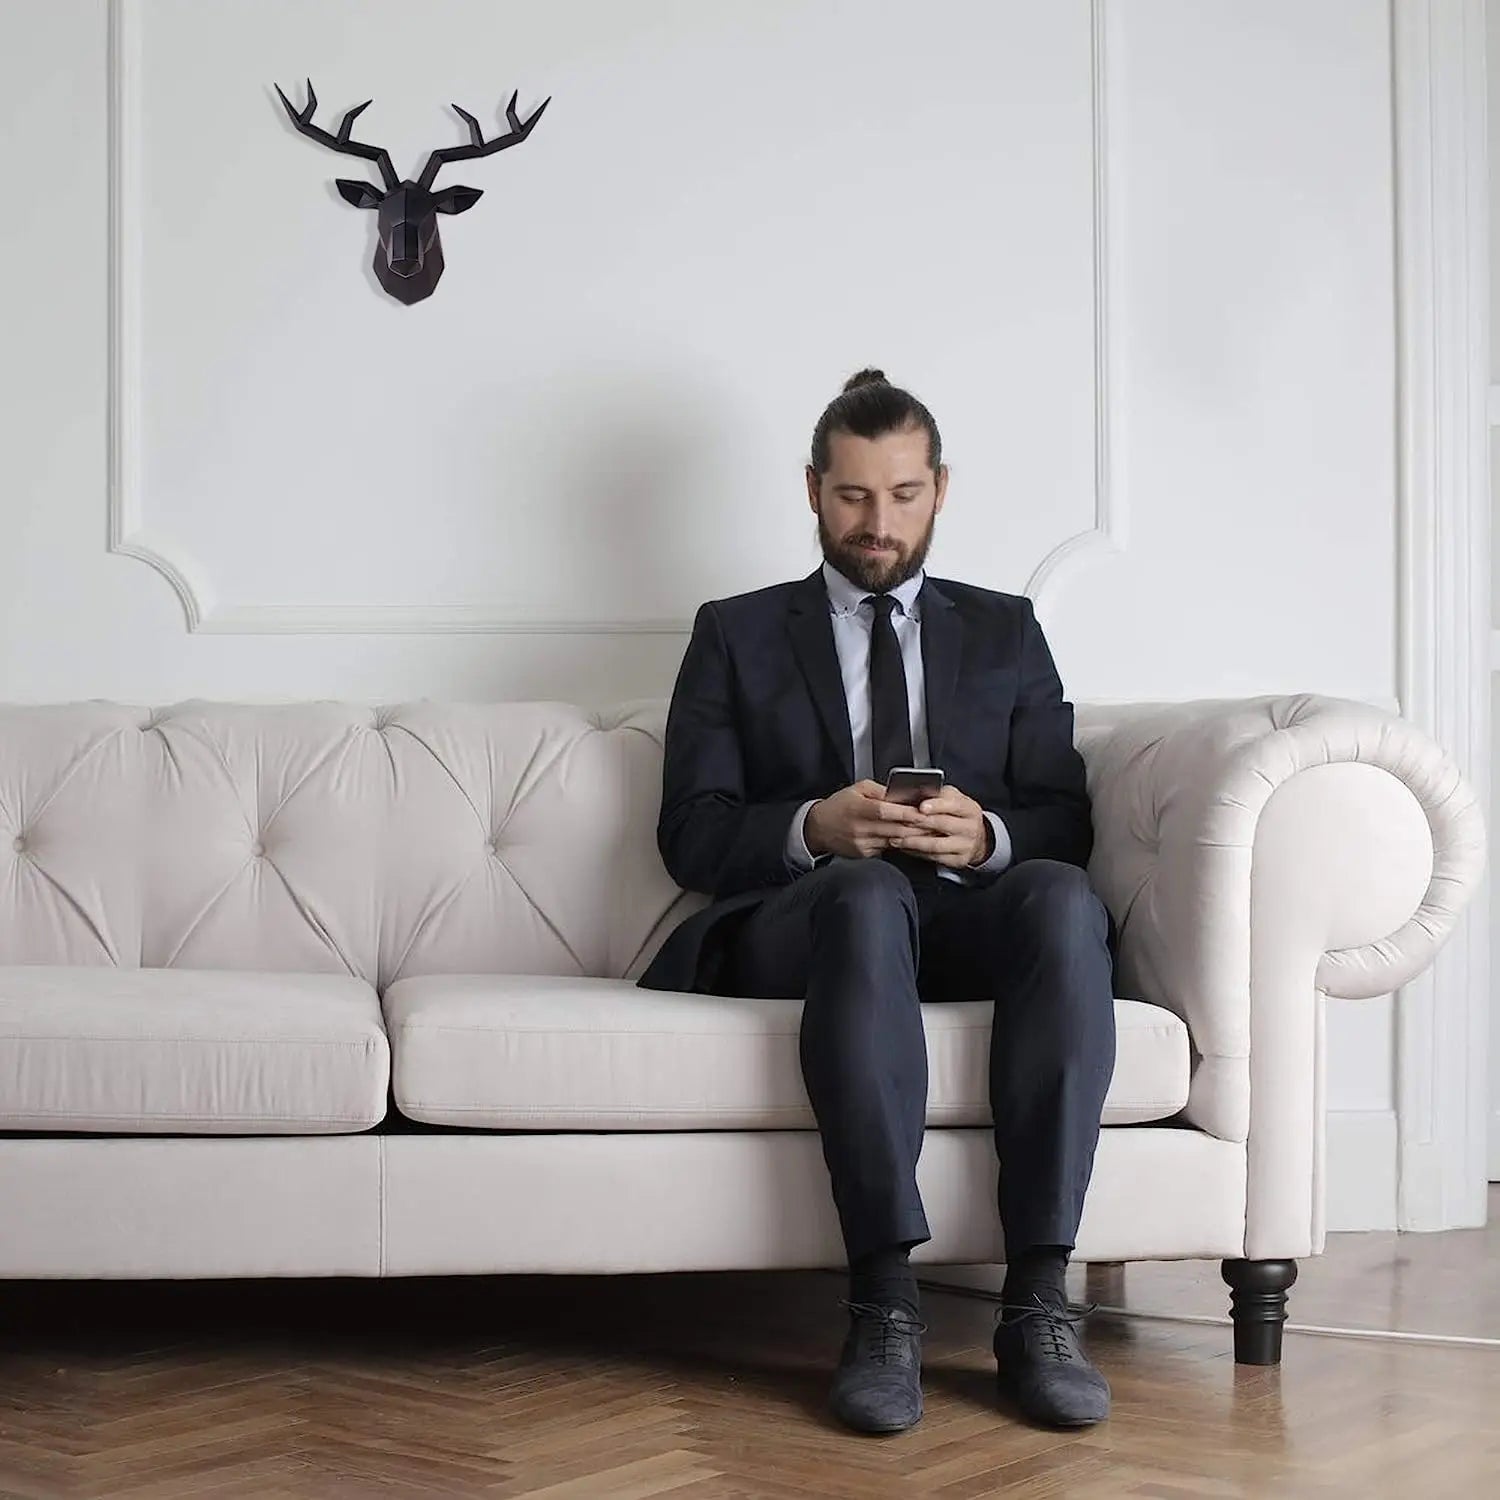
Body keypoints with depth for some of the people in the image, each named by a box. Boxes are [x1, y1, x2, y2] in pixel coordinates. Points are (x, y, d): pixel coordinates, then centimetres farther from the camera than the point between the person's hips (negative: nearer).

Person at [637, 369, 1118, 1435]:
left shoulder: (1005, 632, 22)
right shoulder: (736, 635, 18)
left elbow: (1066, 823, 12)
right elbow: (692, 835, 7)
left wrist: (987, 834, -11)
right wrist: (812, 828, -14)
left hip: (970, 918, 2)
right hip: (800, 921, -2)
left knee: (1063, 898, -34)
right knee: (867, 891, -38)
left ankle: (1037, 1300, -36)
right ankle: (885, 1302, -41)